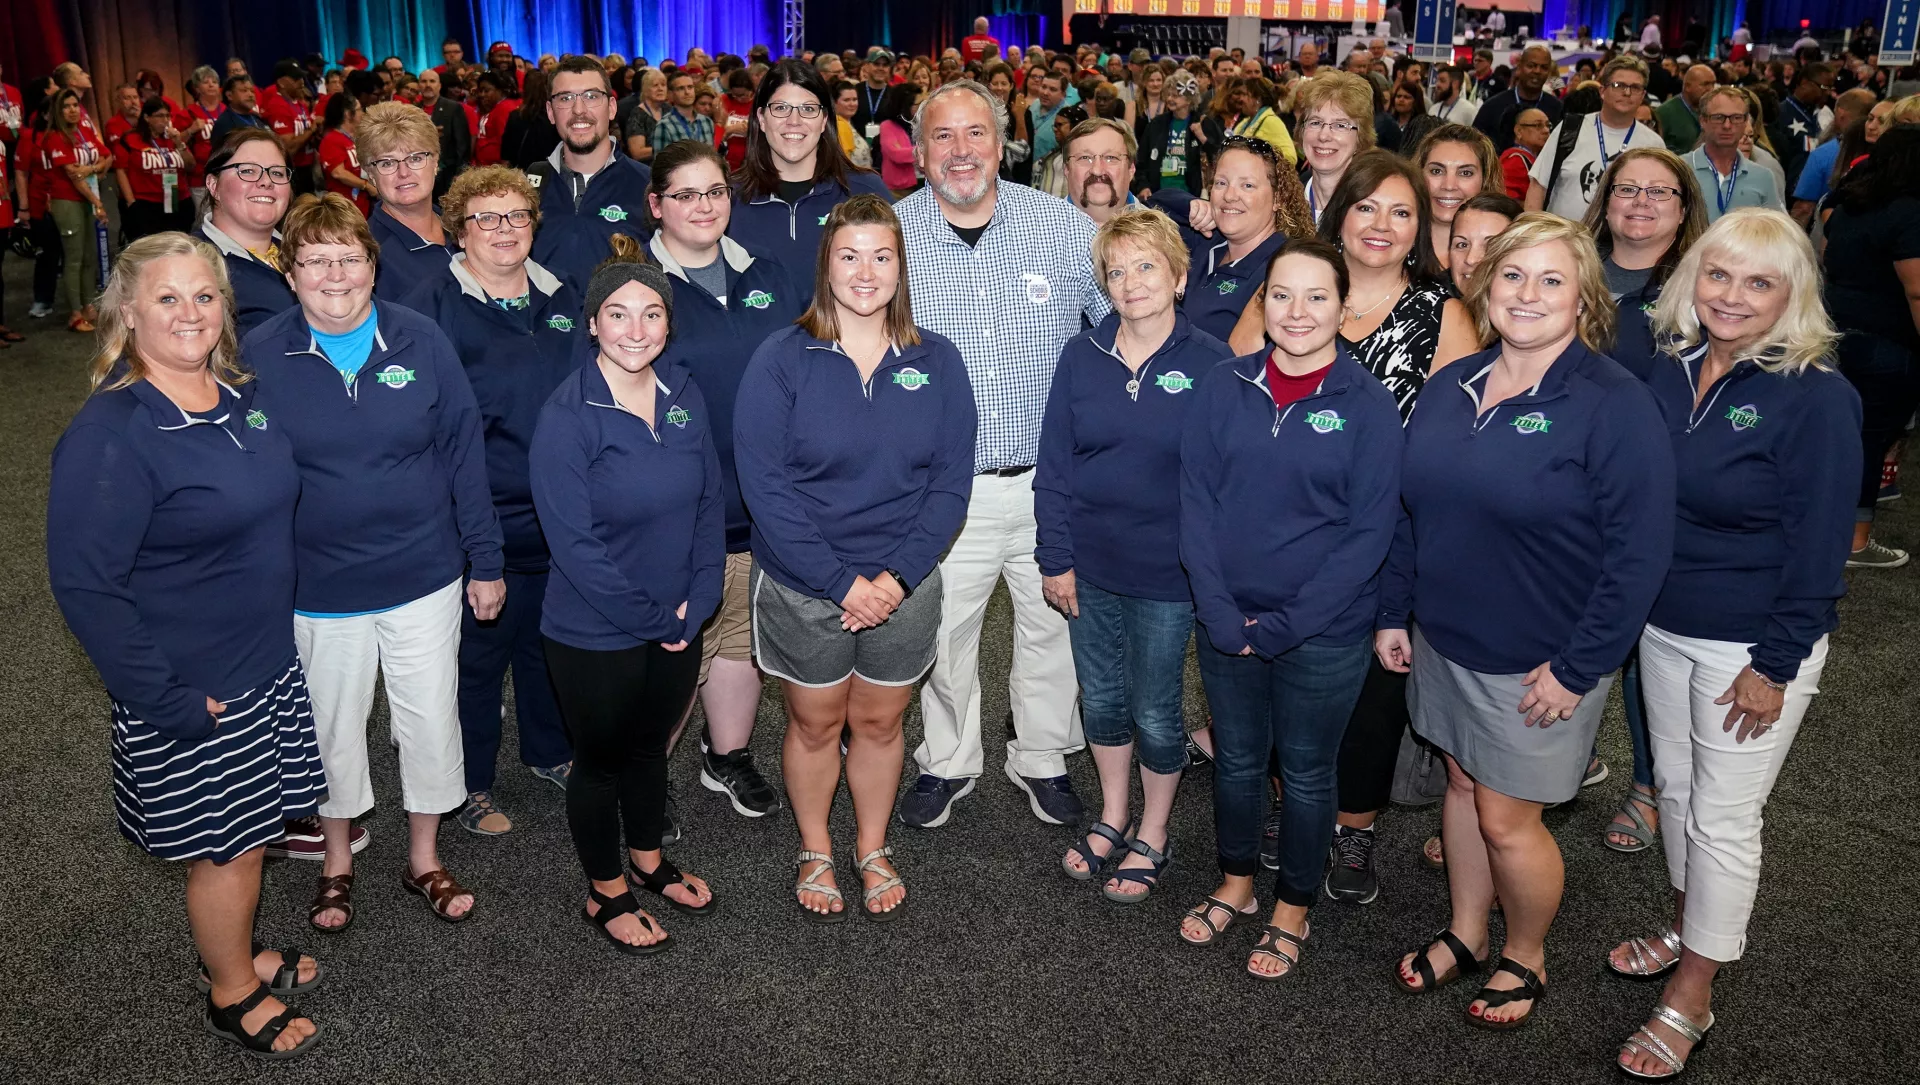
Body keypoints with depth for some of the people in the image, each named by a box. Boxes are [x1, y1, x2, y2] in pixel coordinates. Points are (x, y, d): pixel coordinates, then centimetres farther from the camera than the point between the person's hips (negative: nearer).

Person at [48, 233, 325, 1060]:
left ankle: (237, 955, 45)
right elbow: (84, 584, -22)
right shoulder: (108, 434, -22)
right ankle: (231, 997, 33)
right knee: (224, 847, 10)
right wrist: (169, 702, -20)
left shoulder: (239, 394, 1)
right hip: (193, 690, -7)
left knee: (249, 831, 22)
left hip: (267, 662, 7)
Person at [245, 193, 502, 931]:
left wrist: (485, 561, -1)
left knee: (431, 720, 12)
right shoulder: (259, 358, -7)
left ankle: (425, 857, 35)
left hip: (424, 575, 0)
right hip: (317, 586, 0)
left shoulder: (421, 342, -7)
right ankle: (337, 861, 40)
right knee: (332, 725, 16)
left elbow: (463, 452, -3)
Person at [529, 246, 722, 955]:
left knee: (650, 745, 24)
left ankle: (648, 864, 47)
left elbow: (708, 503, 2)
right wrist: (650, 619, -18)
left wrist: (695, 602, -7)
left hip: (677, 623, 5)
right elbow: (574, 543, -22)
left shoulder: (684, 395, -3)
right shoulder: (567, 417, -20)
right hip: (594, 634, -5)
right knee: (602, 759, 15)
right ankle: (606, 895, 36)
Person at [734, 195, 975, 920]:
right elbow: (764, 483, -15)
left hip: (906, 587, 2)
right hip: (803, 588, -2)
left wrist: (899, 575, -16)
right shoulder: (782, 359, -10)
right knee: (815, 725, 15)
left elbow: (951, 480, -5)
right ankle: (815, 853, 39)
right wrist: (841, 581, -19)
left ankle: (873, 850, 40)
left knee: (879, 723, 17)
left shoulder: (937, 362, -3)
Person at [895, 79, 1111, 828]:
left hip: (1054, 479, 1)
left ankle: (1043, 757, 39)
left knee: (1054, 623, 15)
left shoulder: (1064, 227, -5)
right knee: (942, 632, 14)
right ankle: (947, 760, 39)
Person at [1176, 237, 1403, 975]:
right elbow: (1196, 503, -2)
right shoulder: (1224, 389, -3)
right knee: (1236, 759, 18)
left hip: (1323, 633, -2)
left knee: (1306, 772, 13)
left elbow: (1369, 533, -11)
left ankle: (1292, 912, 34)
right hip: (1229, 624, 3)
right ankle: (1235, 885, 41)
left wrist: (1286, 624, -15)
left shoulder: (1368, 406, -10)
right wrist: (1221, 611, -12)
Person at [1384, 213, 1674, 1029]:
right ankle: (1464, 935, 40)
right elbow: (1411, 511, 10)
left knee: (1507, 818, 5)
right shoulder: (1454, 387, 2)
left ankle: (1526, 957, 33)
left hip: (1537, 663, -5)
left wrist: (1577, 668, -18)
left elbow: (1639, 551, -18)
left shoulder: (1615, 404, -16)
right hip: (1443, 640, 5)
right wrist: (1393, 612, 9)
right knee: (1462, 785, 19)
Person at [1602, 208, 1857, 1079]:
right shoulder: (1668, 368, 0)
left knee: (1723, 816, 5)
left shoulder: (1816, 399, -17)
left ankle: (1692, 993, 20)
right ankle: (1686, 926, 41)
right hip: (1662, 624, 6)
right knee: (1675, 787, 19)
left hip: (1754, 645, -6)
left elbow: (1816, 547, -15)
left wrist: (1775, 665, -14)